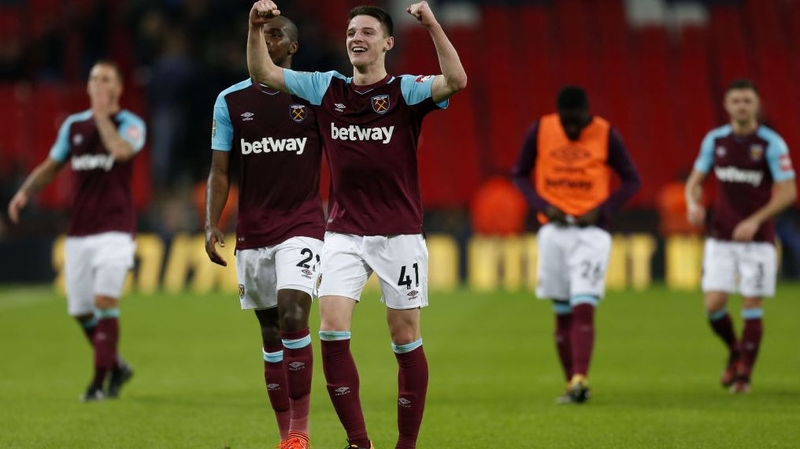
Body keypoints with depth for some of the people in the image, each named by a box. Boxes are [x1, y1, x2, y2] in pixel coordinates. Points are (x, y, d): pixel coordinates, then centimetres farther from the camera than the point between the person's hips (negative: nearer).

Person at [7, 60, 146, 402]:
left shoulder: (131, 124, -2)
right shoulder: (74, 125, 11)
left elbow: (120, 150, -25)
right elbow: (51, 166, 19)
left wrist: (102, 115, -14)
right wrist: (25, 192, 3)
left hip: (114, 229, -5)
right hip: (78, 233, 5)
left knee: (105, 300, -18)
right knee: (81, 312, 4)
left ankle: (100, 382, -14)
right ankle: (116, 367, 25)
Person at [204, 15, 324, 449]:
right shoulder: (230, 101, 6)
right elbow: (220, 171, 7)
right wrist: (211, 225, -5)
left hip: (302, 226, -3)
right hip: (252, 233, 3)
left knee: (292, 315, -20)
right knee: (270, 334, 6)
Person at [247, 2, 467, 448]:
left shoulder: (406, 90, -5)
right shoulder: (327, 88, 7)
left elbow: (456, 81, -24)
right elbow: (263, 73, 8)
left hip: (400, 234, -3)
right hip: (344, 234, 3)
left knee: (406, 340, 2)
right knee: (332, 331, -10)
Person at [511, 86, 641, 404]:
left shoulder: (606, 135, -5)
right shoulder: (540, 131, 0)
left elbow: (631, 180, 3)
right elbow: (519, 175, 10)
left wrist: (601, 211, -11)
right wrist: (543, 205, -7)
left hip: (591, 230, -3)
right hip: (554, 230, 3)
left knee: (583, 307, -16)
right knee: (562, 312, 5)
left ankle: (580, 380, -24)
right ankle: (572, 384, 11)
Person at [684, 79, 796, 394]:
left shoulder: (772, 143, -9)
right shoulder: (715, 140, 2)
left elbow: (788, 192, -11)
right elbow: (695, 181, 12)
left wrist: (755, 220, -21)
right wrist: (693, 204, -11)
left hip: (758, 239, -3)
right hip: (721, 238, 3)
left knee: (752, 307, -3)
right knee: (713, 305, -6)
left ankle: (744, 375, 10)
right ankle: (735, 351, 23)